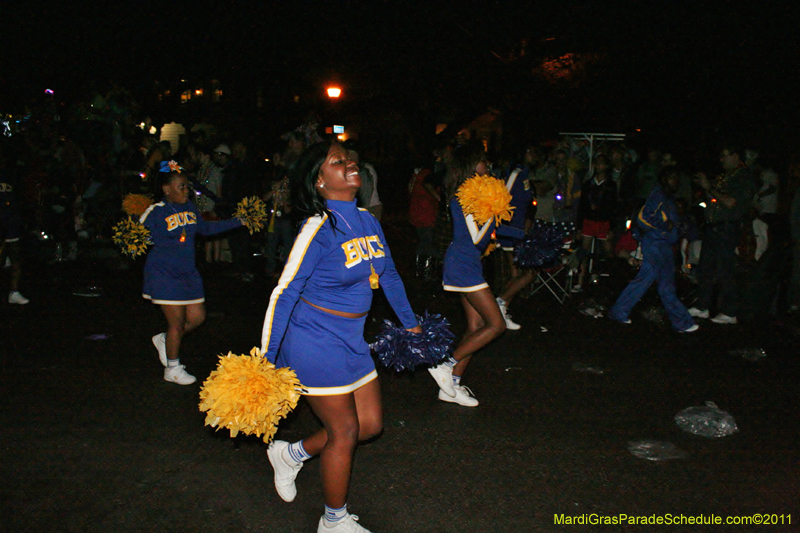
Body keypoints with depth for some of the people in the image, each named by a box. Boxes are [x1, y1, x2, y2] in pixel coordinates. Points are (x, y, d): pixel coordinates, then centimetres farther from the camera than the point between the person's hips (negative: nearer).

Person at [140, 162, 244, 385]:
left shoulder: (190, 208, 7)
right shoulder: (155, 213, -13)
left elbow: (205, 228, 22)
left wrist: (238, 221, 20)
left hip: (188, 273, 7)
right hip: (164, 275, -7)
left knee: (197, 317, 8)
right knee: (177, 323, -2)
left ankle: (165, 339, 36)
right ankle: (172, 369, 19)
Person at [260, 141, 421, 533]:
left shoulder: (367, 221, 3)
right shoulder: (319, 228, -19)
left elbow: (389, 274, 16)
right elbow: (284, 292, -18)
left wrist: (410, 323, 23)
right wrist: (266, 358, -19)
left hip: (352, 340, 8)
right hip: (315, 342, -8)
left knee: (371, 424, 14)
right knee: (345, 431, 3)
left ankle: (292, 454, 34)